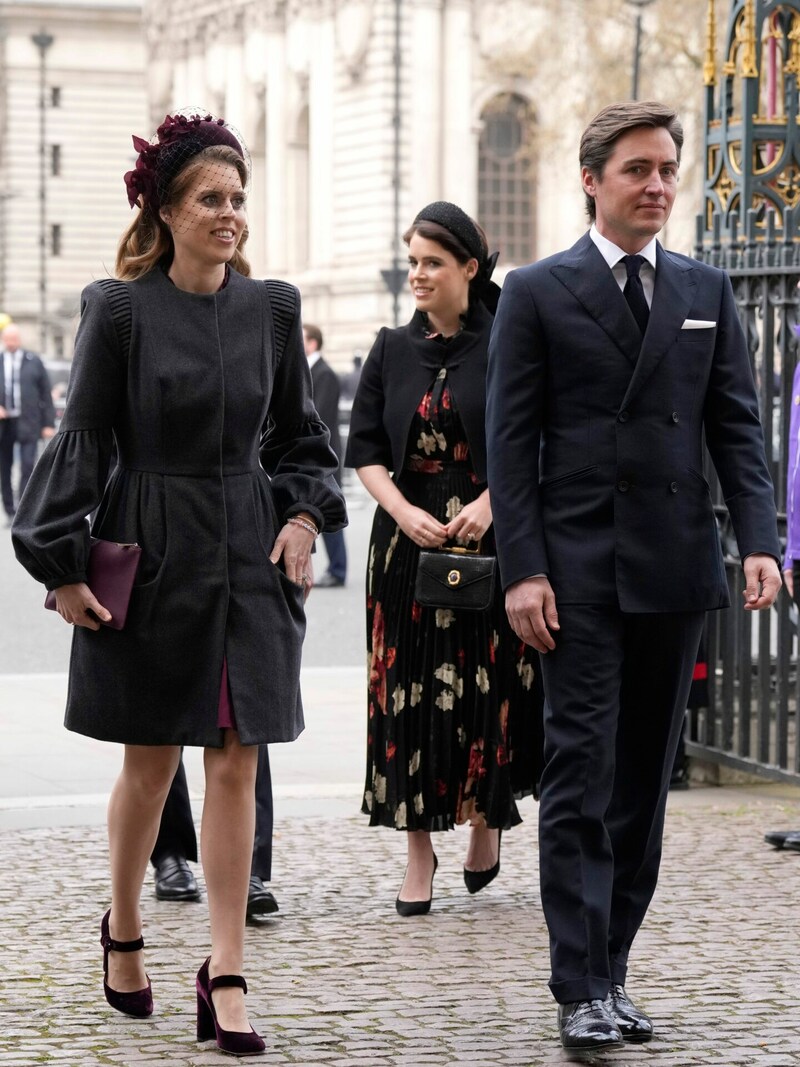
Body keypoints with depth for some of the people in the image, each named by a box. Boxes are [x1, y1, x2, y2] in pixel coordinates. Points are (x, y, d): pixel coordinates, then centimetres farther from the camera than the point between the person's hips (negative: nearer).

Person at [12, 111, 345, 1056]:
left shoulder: (271, 307, 5)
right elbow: (81, 441, -4)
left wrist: (305, 516, 1)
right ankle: (123, 930, 33)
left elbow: (299, 433, 16)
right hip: (152, 552, -2)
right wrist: (65, 567, -8)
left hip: (249, 555, 3)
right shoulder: (120, 309, -5)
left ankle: (225, 979, 0)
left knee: (236, 766, -2)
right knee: (150, 763, 8)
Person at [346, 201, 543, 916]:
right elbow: (365, 449, 6)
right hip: (408, 542, 3)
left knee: (488, 688, -2)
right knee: (409, 692, -1)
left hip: (490, 540, -3)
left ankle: (487, 818, 23)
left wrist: (489, 502, -17)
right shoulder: (392, 351, 8)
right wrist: (404, 511, -11)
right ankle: (419, 854, 4)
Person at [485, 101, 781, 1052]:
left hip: (674, 570, 4)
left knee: (644, 780, 8)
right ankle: (582, 991, -6)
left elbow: (736, 428, 8)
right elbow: (510, 443, -2)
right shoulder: (537, 293, 2)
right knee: (582, 776, -7)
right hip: (578, 570, -4)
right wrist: (522, 570, -10)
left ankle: (610, 968, 16)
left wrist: (759, 539, -7)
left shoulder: (707, 293, 12)